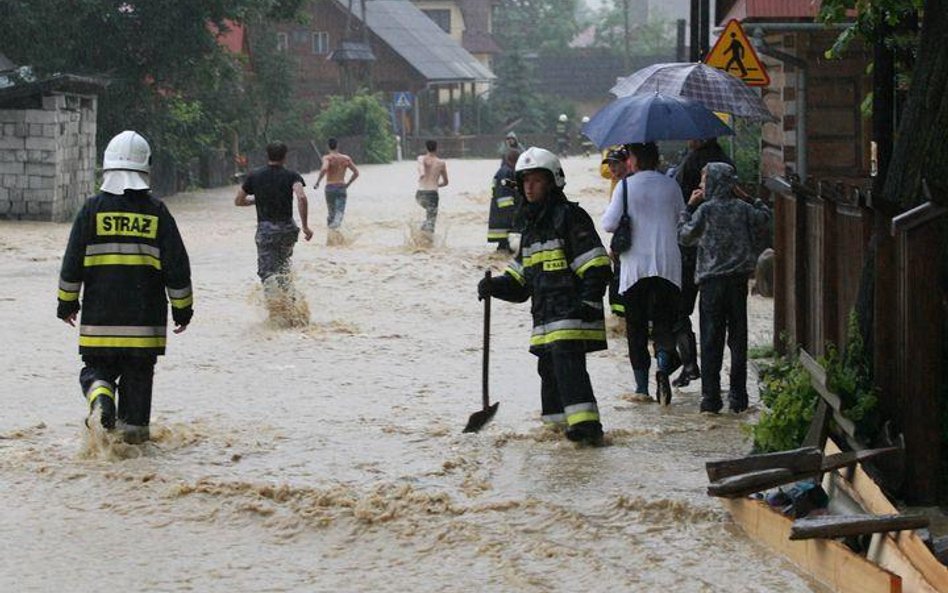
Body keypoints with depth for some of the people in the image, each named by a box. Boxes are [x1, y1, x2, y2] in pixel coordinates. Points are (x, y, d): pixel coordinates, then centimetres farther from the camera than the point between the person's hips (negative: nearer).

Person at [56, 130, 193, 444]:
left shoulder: (93, 208, -3)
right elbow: (177, 266, 1)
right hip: (145, 318, 0)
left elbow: (72, 262, 0)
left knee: (97, 368, 11)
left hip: (99, 316, 0)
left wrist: (67, 303, 12)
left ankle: (100, 395, -17)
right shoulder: (156, 211, -1)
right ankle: (134, 426, 10)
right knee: (138, 373, 11)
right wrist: (183, 309, 11)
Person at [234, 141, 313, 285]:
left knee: (267, 273, -4)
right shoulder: (292, 176, -2)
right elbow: (301, 197, -20)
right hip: (287, 228, 1)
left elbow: (238, 201, 10)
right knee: (284, 261, 27)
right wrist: (305, 226, -17)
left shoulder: (254, 176, 4)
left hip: (265, 229, -1)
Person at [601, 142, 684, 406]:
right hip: (667, 264, 2)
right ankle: (663, 366, -25)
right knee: (664, 321, 4)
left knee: (636, 325, 7)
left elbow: (609, 223, -7)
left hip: (635, 267, -2)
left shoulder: (625, 187, -5)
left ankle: (641, 385, 7)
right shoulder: (671, 186, 5)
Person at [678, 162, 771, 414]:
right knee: (738, 339, 9)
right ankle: (738, 397, 9)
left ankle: (711, 397, -2)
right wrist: (759, 203, 38)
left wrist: (689, 207, 9)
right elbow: (763, 221, 20)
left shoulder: (706, 210, -9)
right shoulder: (743, 208, 1)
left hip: (712, 281, -3)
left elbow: (685, 236, 1)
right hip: (738, 280, 3)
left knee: (711, 341, 1)